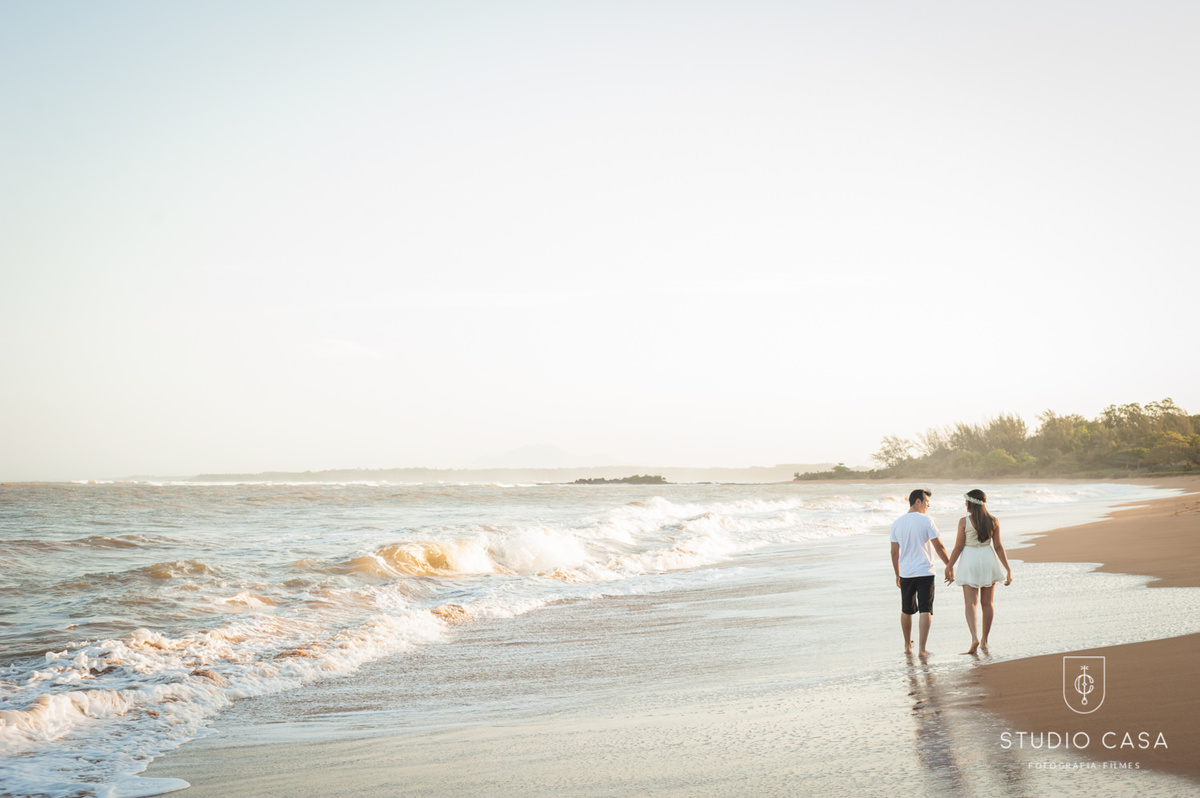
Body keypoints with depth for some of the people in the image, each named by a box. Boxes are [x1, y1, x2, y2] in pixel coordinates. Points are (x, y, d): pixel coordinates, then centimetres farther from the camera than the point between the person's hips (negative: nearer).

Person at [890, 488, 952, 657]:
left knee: (906, 611, 16)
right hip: (925, 572, -4)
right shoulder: (926, 521, -9)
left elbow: (894, 552, 7)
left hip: (905, 573, 4)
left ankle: (907, 645, 28)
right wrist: (949, 566, 4)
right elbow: (939, 546, -7)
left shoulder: (897, 523, 4)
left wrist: (897, 574, 17)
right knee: (925, 611, -1)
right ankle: (922, 648, -6)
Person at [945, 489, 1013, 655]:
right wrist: (1008, 569, 4)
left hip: (970, 562, -3)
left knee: (971, 603, -3)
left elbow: (958, 547, -8)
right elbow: (998, 547, -1)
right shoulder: (993, 521, -1)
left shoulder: (964, 521, -10)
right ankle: (984, 641, 19)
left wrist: (949, 567, 1)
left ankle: (974, 637, -23)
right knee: (987, 603, 13)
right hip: (988, 560, 3)